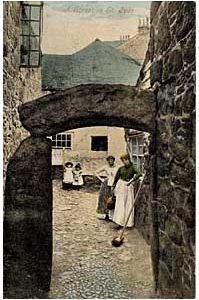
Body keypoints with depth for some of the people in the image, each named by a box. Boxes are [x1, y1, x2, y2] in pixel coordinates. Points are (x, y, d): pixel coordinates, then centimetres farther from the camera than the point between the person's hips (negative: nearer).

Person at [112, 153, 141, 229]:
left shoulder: (132, 168, -5)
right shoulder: (121, 168, 4)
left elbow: (139, 174, -23)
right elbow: (116, 178, 13)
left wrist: (131, 181, -32)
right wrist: (114, 187, 16)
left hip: (129, 186, -2)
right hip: (121, 186, 2)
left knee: (129, 204, 1)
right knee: (120, 204, -1)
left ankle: (128, 222, 11)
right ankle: (120, 223, 1)